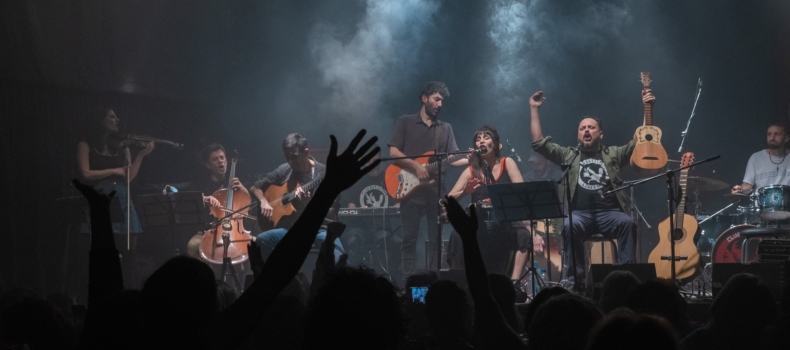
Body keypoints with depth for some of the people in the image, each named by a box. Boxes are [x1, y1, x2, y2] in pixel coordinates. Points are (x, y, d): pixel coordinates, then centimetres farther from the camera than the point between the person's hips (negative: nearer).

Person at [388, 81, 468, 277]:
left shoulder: (445, 128, 15)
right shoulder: (406, 122, 5)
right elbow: (393, 152, -4)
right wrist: (416, 166, -16)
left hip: (436, 191, 4)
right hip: (411, 189, -4)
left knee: (436, 239, 3)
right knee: (409, 238, -5)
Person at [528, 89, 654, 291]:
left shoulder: (613, 154, 21)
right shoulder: (569, 156, 22)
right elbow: (538, 143, 16)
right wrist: (534, 109, 15)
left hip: (609, 212, 0)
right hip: (580, 212, 0)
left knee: (627, 223, -32)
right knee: (570, 226, -35)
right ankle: (576, 279, -32)